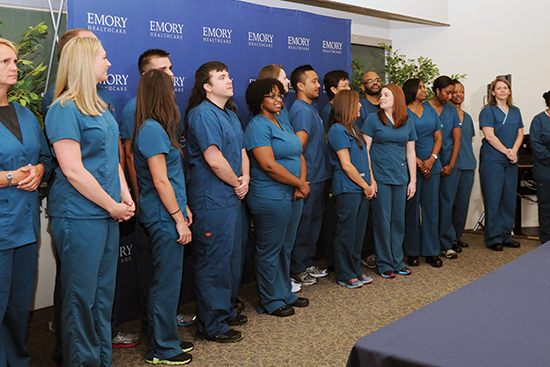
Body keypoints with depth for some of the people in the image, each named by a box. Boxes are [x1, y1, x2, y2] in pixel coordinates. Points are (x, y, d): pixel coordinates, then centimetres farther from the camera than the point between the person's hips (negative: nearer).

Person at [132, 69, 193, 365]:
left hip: (164, 217, 10)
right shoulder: (153, 130, -16)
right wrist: (179, 218, -15)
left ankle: (165, 339, 29)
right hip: (163, 218, -10)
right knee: (166, 282, 0)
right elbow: (160, 180, -19)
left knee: (167, 279, 17)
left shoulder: (156, 128, 14)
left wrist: (183, 208, 17)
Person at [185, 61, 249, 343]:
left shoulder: (231, 114, 16)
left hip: (232, 197, 10)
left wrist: (245, 178, 1)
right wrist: (237, 182, -9)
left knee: (233, 256, 19)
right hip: (212, 200, -10)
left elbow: (241, 151, 19)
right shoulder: (203, 114, -16)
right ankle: (211, 325, 9)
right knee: (214, 261, -2)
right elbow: (214, 159, -23)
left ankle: (226, 311, 34)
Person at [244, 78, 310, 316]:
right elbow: (269, 165, -22)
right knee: (270, 250, 3)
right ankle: (271, 301, 15)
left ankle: (285, 294, 30)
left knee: (286, 248, 17)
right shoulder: (258, 126, -13)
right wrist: (300, 183, -14)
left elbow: (299, 156, 15)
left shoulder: (284, 123, 15)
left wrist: (302, 183, -3)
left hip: (293, 196, 9)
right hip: (270, 197, -9)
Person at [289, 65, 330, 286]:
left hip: (318, 176, 10)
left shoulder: (311, 109, 16)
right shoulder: (301, 111, -17)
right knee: (303, 224, -2)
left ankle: (308, 264, 27)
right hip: (308, 178, -10)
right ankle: (297, 270, 8)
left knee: (315, 220, 16)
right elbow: (298, 146, -24)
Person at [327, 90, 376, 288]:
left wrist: (372, 182, 4)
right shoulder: (338, 130, -12)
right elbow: (346, 165, -15)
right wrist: (366, 186, -8)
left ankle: (356, 270, 24)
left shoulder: (353, 128, 16)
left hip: (362, 189, 9)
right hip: (347, 189, -9)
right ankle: (345, 275, 10)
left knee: (358, 231, 13)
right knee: (346, 232, 0)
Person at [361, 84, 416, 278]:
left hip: (401, 178, 4)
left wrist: (412, 180, 9)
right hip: (380, 178, -4)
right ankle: (384, 264, 11)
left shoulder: (407, 124, 10)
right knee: (383, 221, 0)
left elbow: (410, 153, 13)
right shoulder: (373, 119, -1)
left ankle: (397, 261, 21)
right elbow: (364, 149, -4)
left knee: (398, 221, 9)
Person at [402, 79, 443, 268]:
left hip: (432, 166, 5)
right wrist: (419, 162, -12)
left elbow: (438, 138, 11)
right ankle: (412, 252, 9)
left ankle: (431, 251, 13)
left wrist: (431, 159, -5)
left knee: (431, 207, 5)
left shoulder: (431, 112, 14)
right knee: (412, 208, 0)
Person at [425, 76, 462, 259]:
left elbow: (457, 139, 8)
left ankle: (446, 244, 14)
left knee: (447, 204, 6)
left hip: (449, 164, 4)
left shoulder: (452, 110, 10)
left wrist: (451, 165, 0)